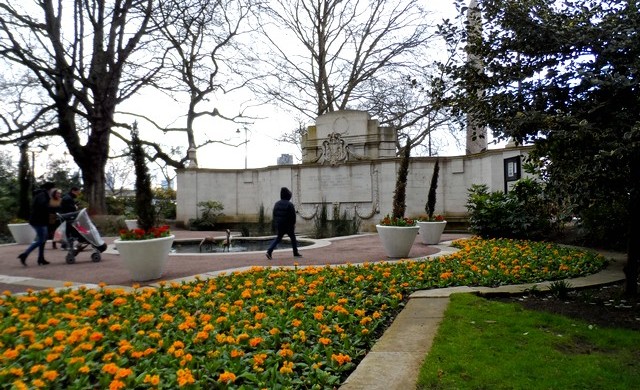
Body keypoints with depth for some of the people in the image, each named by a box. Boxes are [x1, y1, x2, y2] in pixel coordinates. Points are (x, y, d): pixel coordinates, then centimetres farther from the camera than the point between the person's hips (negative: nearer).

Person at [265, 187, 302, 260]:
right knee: (293, 238, 14)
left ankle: (269, 251, -1)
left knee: (278, 238, 15)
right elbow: (293, 216, -11)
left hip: (279, 225, 5)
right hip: (288, 226, -5)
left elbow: (274, 215, 10)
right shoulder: (289, 205, -14)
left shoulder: (276, 204, 5)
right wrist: (293, 224, 4)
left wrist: (276, 223, 16)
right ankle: (295, 253, 22)